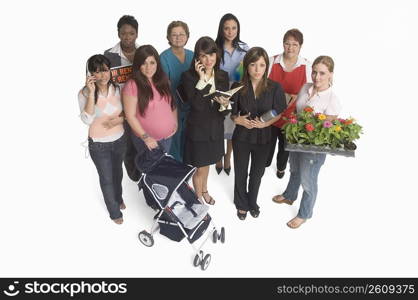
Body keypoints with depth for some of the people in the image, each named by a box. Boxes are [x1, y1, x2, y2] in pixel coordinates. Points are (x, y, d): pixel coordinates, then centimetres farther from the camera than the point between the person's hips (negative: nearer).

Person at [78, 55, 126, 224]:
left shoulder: (117, 89, -8)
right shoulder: (84, 93, -17)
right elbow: (87, 120, -29)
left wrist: (118, 120, -18)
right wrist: (91, 93, -33)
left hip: (120, 140, 3)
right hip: (98, 145, -3)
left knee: (117, 173, 26)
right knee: (106, 178, 12)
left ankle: (118, 197, 55)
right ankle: (114, 211, 36)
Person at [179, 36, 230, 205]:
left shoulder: (223, 76, -3)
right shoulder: (189, 76, -17)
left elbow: (226, 106, -2)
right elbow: (196, 104, -27)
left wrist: (225, 105, -25)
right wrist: (202, 79, -28)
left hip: (216, 128, 5)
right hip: (197, 128, -4)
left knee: (207, 162, 26)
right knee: (200, 168, 10)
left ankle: (204, 191, 51)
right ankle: (198, 197, 36)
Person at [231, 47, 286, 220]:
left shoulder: (275, 88, -12)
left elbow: (279, 113, -5)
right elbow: (232, 112, 0)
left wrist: (265, 123, -23)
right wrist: (237, 119, -22)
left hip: (264, 137, 0)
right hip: (242, 136, 0)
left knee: (257, 173, 19)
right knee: (240, 172, 15)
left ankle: (252, 202, 47)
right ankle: (242, 204, 41)